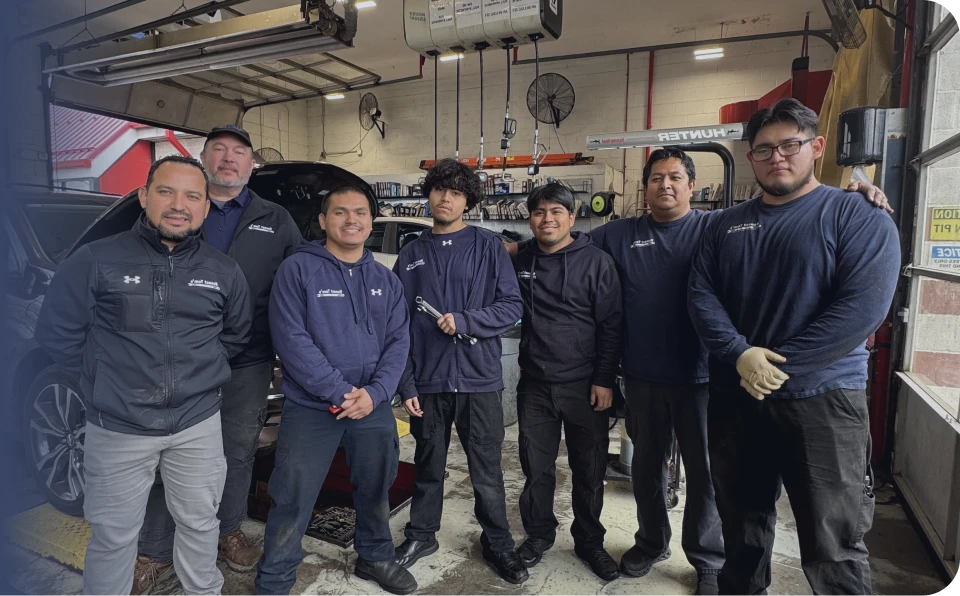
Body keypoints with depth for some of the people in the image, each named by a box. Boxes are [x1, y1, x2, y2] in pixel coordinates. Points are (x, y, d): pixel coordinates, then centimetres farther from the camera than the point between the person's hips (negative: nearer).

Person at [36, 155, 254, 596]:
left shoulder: (223, 271, 2)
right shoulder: (95, 260, -6)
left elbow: (235, 335, 15)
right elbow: (57, 335, 1)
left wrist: (197, 373, 7)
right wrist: (113, 374, 1)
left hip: (198, 426, 2)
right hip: (116, 429, -2)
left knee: (199, 523, 17)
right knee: (113, 535, 12)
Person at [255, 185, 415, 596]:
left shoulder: (386, 280, 7)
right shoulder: (298, 270, -7)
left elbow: (398, 342, 2)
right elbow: (291, 339, -15)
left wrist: (375, 393, -12)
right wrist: (338, 392, -19)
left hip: (375, 408, 5)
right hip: (310, 408, -4)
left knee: (375, 491, 19)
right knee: (292, 503, 3)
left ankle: (375, 558, 42)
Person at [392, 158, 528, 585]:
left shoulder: (488, 247, 0)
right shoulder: (411, 256, 6)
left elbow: (512, 306, -4)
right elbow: (398, 326, 4)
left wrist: (464, 321, -18)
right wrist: (405, 383, -2)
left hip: (479, 378, -1)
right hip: (428, 381, 2)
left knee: (487, 469, 10)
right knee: (428, 465, 17)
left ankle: (497, 543, 29)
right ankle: (421, 535, 37)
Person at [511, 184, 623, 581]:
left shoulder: (596, 261, -5)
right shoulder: (520, 261, 5)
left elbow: (611, 325, -6)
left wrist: (604, 380, -9)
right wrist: (521, 364, 6)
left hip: (584, 386, -2)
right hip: (534, 384, 3)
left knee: (590, 470, 10)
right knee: (536, 467, 12)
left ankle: (589, 541, 30)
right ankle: (538, 534, 33)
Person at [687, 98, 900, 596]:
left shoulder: (860, 218, -3)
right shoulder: (726, 226, 9)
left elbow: (862, 308, -15)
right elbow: (701, 296, 1)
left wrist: (776, 365, -17)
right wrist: (740, 356, -15)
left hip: (822, 398, -4)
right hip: (734, 397, 4)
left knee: (832, 549, 3)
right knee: (741, 522, 19)